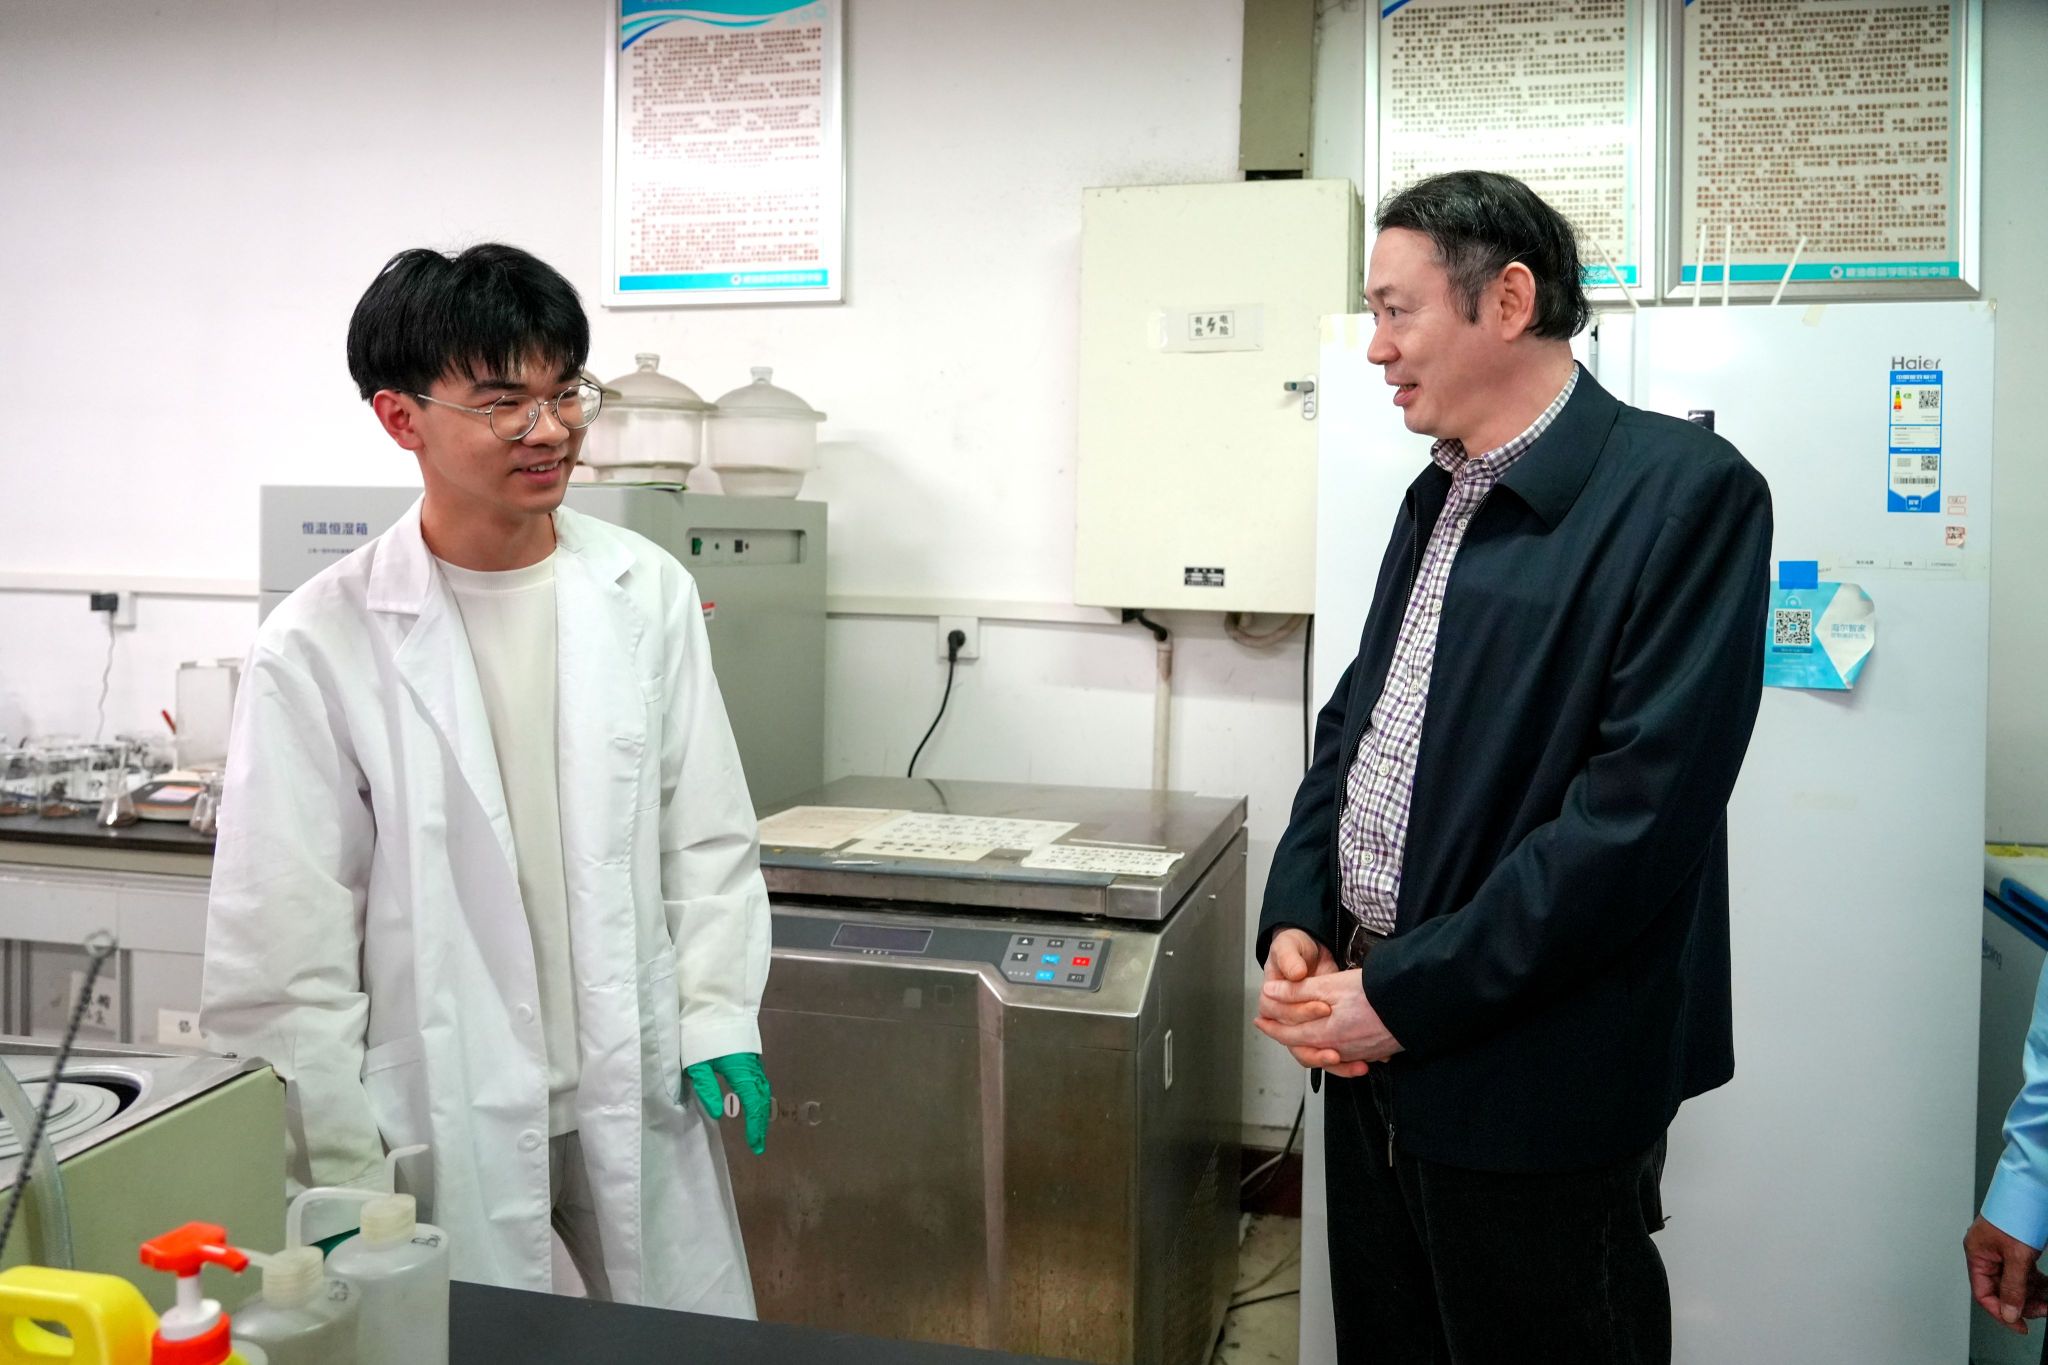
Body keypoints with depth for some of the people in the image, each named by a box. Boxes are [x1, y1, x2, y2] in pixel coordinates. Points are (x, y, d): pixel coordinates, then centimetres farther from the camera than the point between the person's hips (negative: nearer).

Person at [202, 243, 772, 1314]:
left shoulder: (647, 594, 0)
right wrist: (341, 1180, -6)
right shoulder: (321, 648, -11)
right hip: (443, 1132, -3)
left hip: (644, 1105, 3)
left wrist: (719, 1017, -1)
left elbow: (706, 835, 7)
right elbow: (289, 942, -7)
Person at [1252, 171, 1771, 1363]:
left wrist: (1409, 995, -18)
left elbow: (1642, 806, -22)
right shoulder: (1438, 496, 10)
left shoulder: (1686, 489, -14)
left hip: (1534, 1084, -7)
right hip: (1375, 1049, 7)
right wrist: (1295, 924, -1)